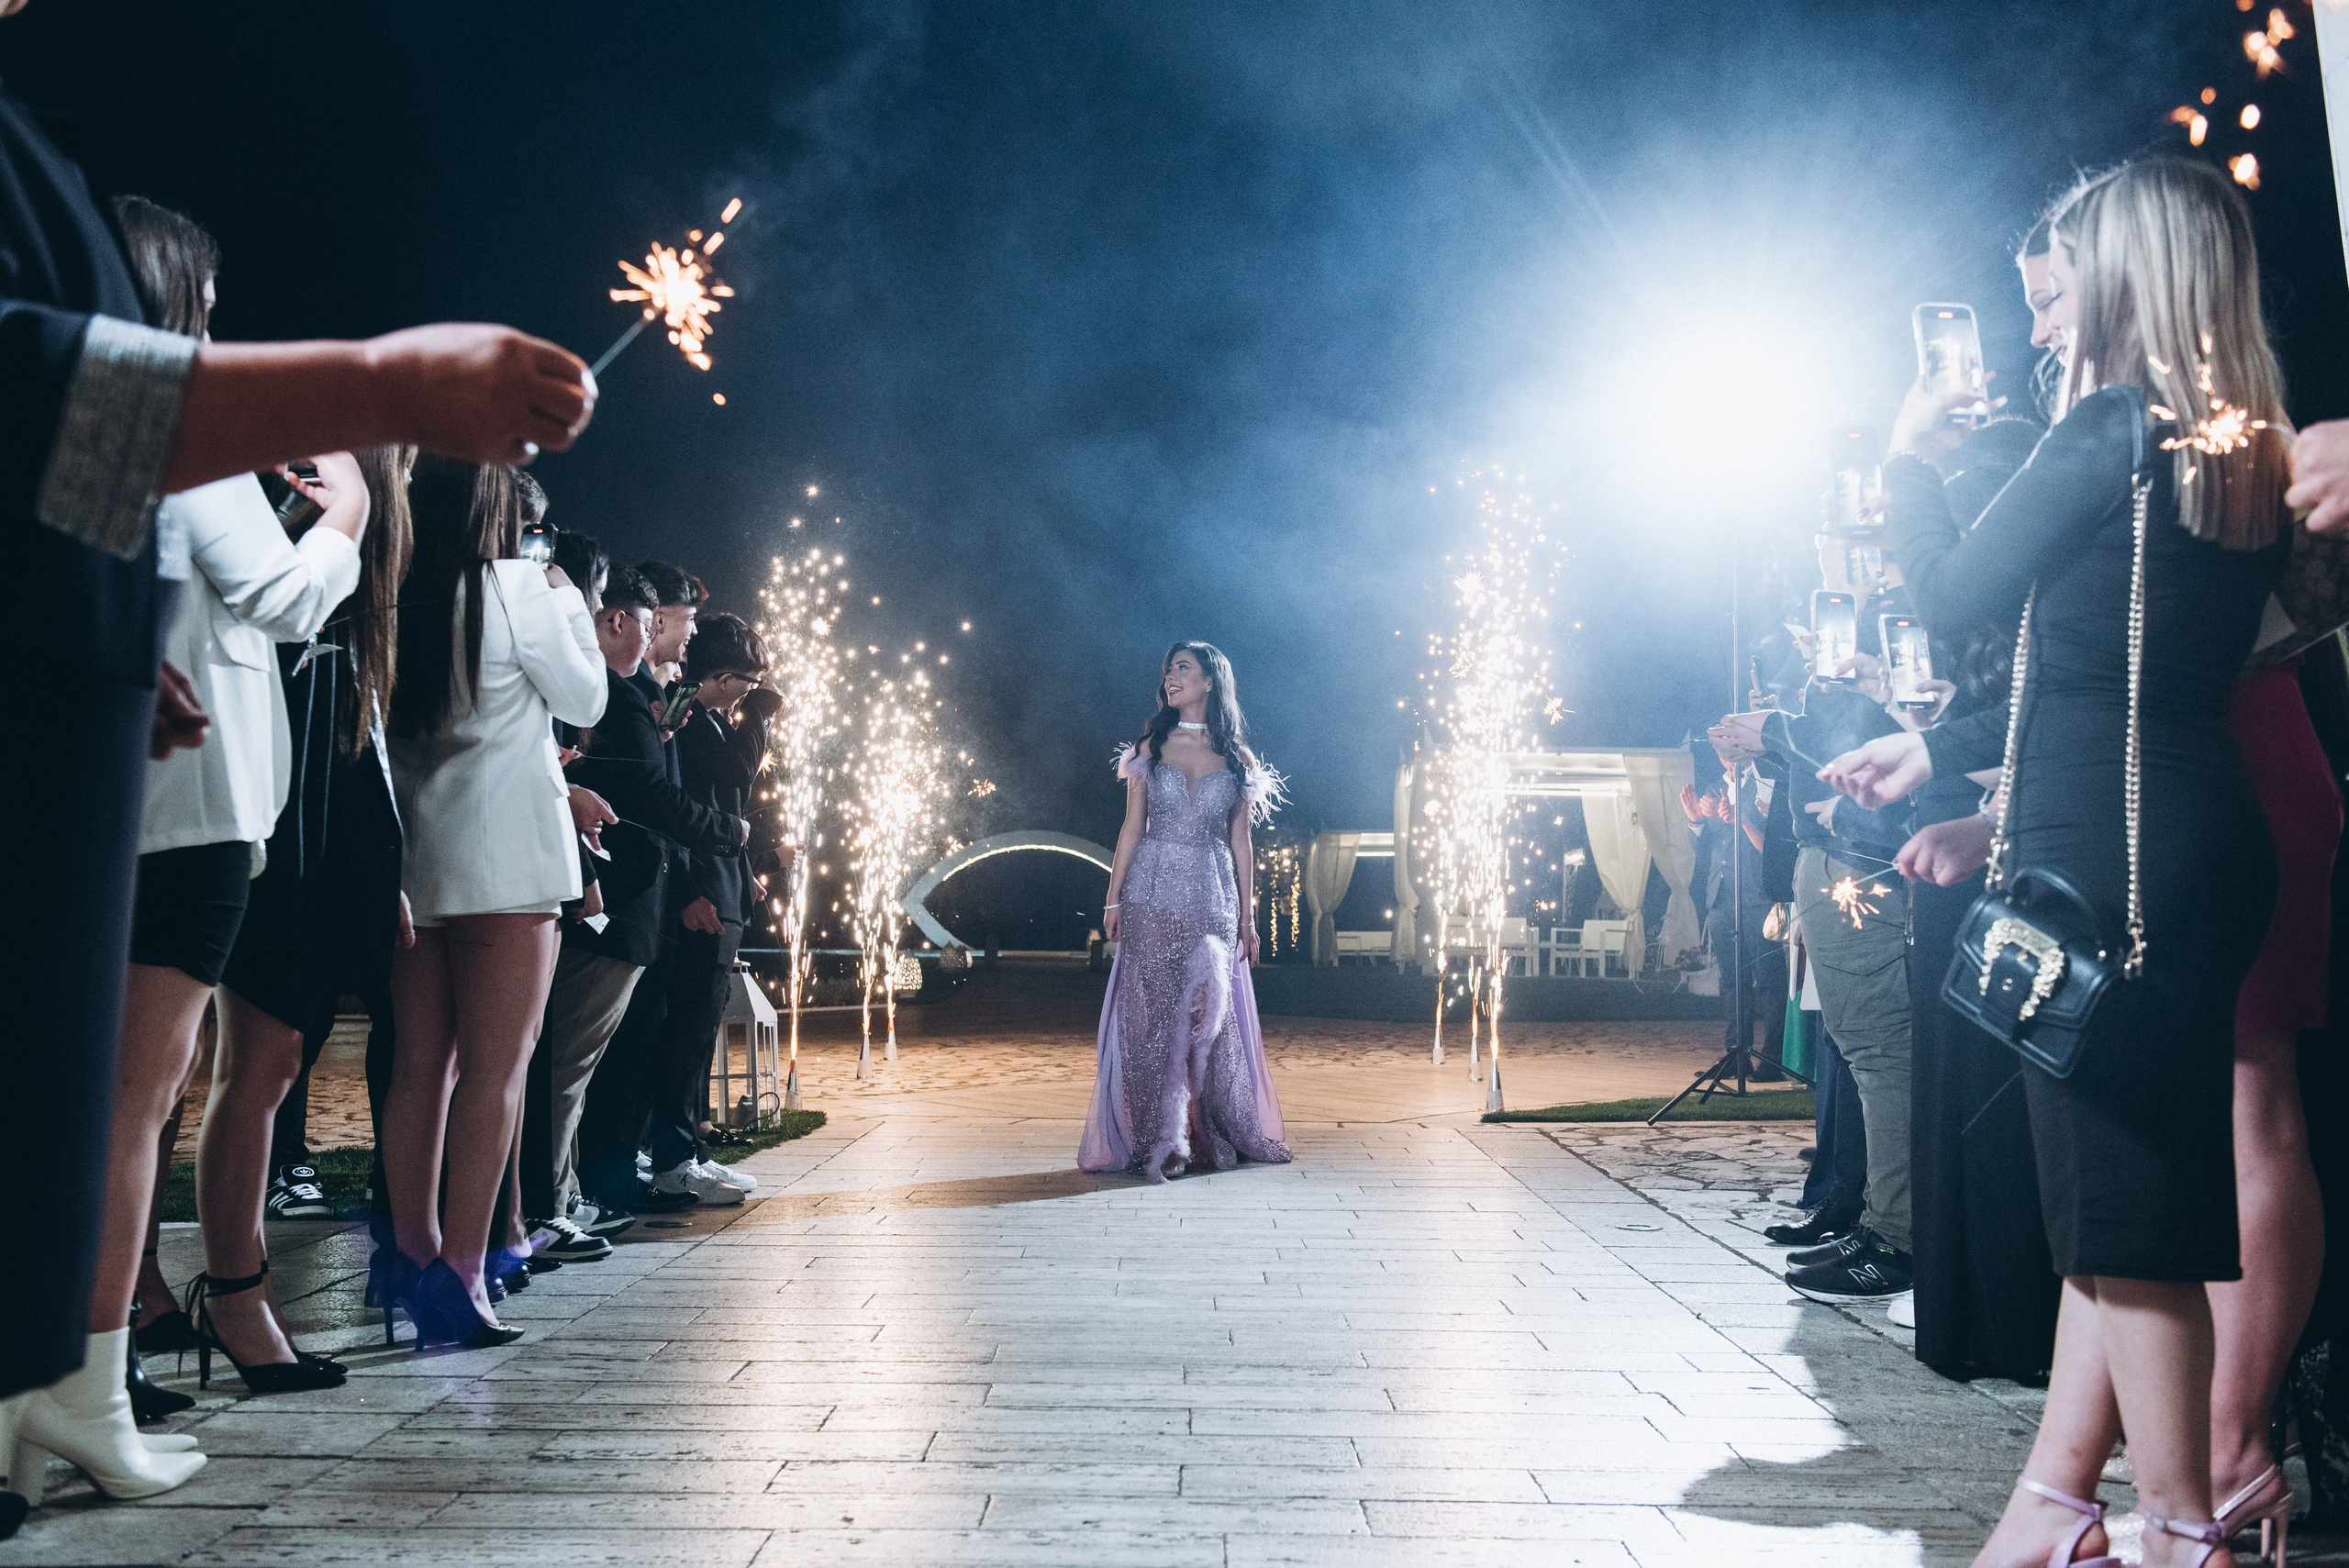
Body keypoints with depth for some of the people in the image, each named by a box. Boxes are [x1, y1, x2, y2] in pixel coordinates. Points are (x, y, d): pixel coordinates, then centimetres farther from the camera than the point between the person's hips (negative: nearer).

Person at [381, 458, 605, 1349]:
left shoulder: (394, 598, 6)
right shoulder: (520, 590, -7)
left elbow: (392, 720, 14)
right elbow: (584, 701, 4)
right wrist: (568, 607, 16)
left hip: (411, 861, 6)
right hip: (505, 860, -6)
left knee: (421, 1062, 11)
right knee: (495, 1065, -4)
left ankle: (415, 1258, 17)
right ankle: (459, 1274, -7)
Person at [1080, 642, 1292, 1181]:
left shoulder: (1237, 758, 8)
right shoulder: (1151, 745, 7)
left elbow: (1240, 841, 9)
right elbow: (1132, 826, 6)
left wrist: (1247, 917, 7)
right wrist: (1113, 900, 0)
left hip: (1212, 897, 0)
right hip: (1153, 893, 0)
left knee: (1209, 1012, 1)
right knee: (1153, 1012, -2)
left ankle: (1216, 1135, 14)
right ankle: (1155, 1142, 3)